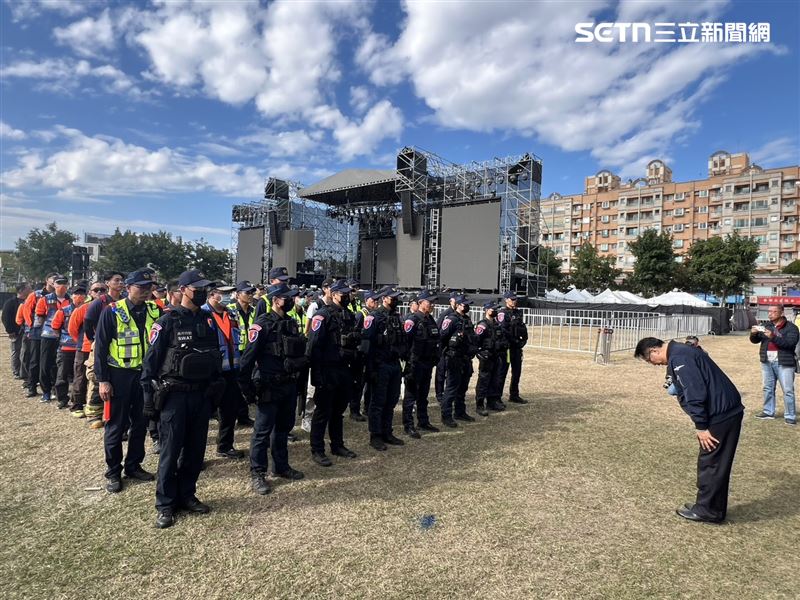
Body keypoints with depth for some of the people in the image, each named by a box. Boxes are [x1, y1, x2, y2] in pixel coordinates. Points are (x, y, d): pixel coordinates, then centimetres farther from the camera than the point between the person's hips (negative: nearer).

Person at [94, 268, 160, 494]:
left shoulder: (153, 312, 3)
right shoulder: (112, 311, -8)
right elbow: (100, 346, -7)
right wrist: (102, 380, -10)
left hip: (145, 374, 4)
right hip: (119, 375, -4)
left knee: (140, 423, 13)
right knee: (116, 425, 6)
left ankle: (134, 465, 29)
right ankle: (113, 472, 20)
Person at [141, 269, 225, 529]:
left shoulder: (208, 321, 8)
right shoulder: (168, 322, -8)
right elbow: (151, 360, -7)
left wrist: (215, 390, 13)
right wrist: (149, 397, -8)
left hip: (201, 395, 5)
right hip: (174, 394, -5)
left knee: (196, 449, 12)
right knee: (170, 450, 3)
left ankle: (187, 495, 28)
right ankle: (165, 505, 17)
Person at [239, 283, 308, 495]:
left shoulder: (291, 323, 9)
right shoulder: (262, 324, -14)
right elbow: (248, 357, -16)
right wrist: (246, 386, -17)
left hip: (290, 384, 7)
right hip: (270, 387, -7)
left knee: (284, 427, 17)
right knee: (263, 430, 3)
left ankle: (281, 466, 31)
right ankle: (257, 473, 15)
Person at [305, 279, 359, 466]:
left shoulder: (349, 315, 12)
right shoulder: (323, 315, -12)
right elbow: (313, 345, -17)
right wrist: (317, 372, -21)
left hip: (344, 370, 7)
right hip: (327, 371, -7)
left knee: (338, 410, 17)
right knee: (323, 412, 2)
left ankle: (338, 445, 30)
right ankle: (317, 450, 13)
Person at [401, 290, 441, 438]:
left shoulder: (431, 319, 14)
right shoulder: (412, 319, -13)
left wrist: (435, 358, 16)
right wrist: (410, 361, -19)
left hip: (427, 364, 8)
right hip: (415, 364, -8)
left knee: (423, 394, 18)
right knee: (411, 395, 0)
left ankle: (423, 422, 29)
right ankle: (408, 426, 7)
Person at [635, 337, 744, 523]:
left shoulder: (678, 358, -17)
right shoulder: (680, 353, 15)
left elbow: (696, 394, -23)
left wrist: (701, 427, -16)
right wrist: (702, 424, 19)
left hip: (721, 415, -10)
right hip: (726, 411, 10)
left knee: (710, 463, 2)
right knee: (715, 463, 18)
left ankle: (707, 510, 15)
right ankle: (714, 508, 29)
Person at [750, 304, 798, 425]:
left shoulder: (791, 327, -6)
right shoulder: (767, 326, 9)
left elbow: (790, 343, -19)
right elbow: (755, 340, 9)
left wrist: (773, 337, -29)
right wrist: (753, 334, -11)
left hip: (784, 363, -5)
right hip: (767, 362, 5)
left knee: (787, 390, -2)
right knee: (768, 388, 13)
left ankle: (790, 416, 5)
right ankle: (768, 412, 23)